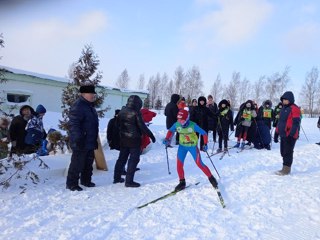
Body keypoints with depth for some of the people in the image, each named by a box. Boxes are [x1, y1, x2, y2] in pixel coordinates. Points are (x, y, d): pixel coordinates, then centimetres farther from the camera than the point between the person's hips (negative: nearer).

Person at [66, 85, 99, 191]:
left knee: (88, 163, 18)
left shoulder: (90, 106, 16)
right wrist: (78, 139, -28)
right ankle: (72, 184, 11)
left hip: (90, 142, 10)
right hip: (81, 143, -10)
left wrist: (95, 140, 22)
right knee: (77, 163, -2)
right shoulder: (78, 106, -17)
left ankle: (86, 180, 32)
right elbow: (73, 124, -24)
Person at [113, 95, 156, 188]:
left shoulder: (122, 111, 4)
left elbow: (118, 124, 10)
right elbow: (142, 126, -17)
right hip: (134, 139, -7)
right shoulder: (136, 113, -17)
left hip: (123, 139, 7)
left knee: (122, 158, 18)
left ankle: (117, 177, 27)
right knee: (134, 159, 1)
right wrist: (151, 135, -7)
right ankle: (129, 181, 2)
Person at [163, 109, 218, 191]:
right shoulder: (176, 125, -14)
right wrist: (167, 139, -11)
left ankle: (211, 178, 20)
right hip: (182, 146, 3)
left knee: (199, 164, -2)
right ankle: (182, 182, 18)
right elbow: (170, 131, 5)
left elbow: (204, 133, -13)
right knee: (179, 165, -2)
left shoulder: (193, 125, -24)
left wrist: (205, 144, -18)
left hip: (193, 146, -3)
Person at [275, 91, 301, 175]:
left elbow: (296, 122, -16)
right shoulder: (284, 108, 18)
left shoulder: (294, 108, -10)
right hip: (283, 134, 9)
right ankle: (286, 168, 22)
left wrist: (292, 133, -22)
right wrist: (278, 131, 20)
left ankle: (286, 169, 2)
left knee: (287, 152, -4)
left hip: (290, 135, -9)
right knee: (283, 152, 13)